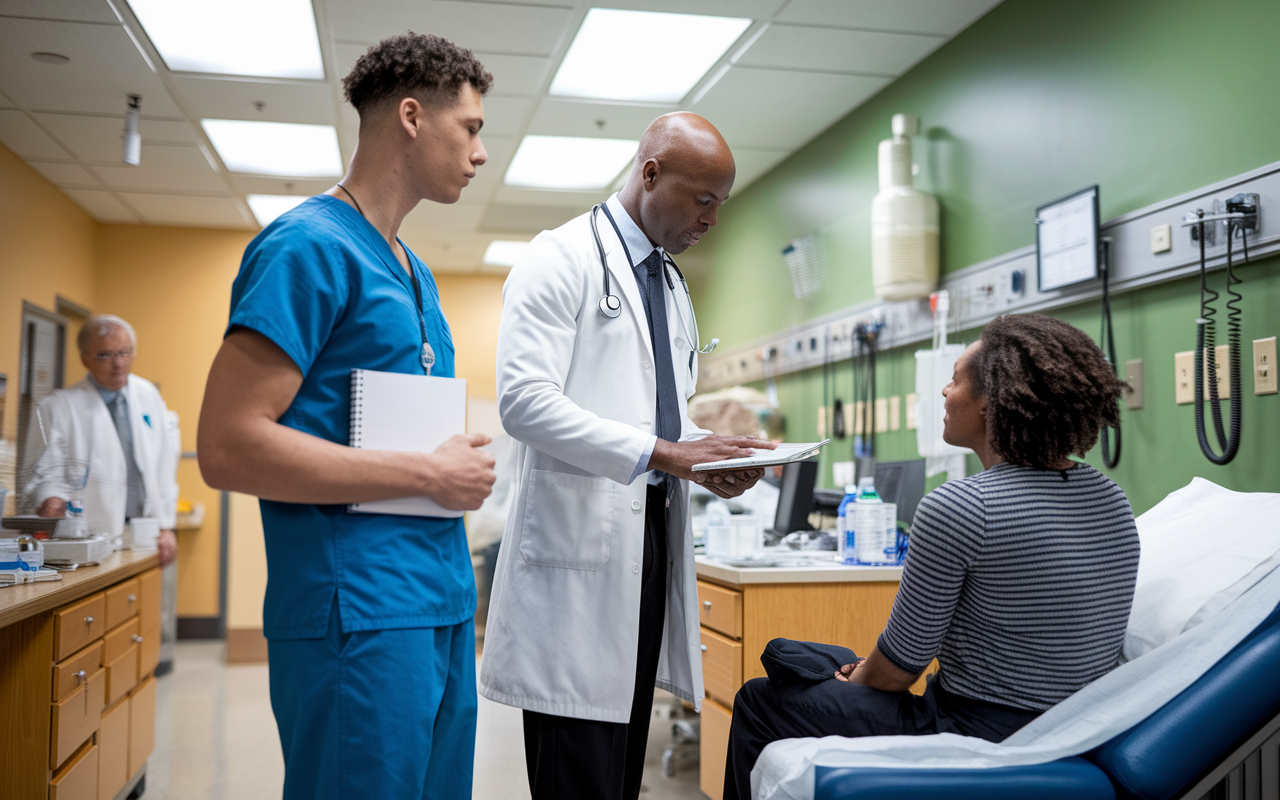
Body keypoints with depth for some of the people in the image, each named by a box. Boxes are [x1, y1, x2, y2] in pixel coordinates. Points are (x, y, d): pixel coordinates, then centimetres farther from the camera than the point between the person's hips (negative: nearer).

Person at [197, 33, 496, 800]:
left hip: (443, 607, 9)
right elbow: (228, 447, -18)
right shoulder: (309, 247, -11)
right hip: (361, 618, -8)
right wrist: (428, 474, -15)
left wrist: (464, 462, 5)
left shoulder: (415, 272, 16)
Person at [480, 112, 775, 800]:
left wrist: (710, 459, 3)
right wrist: (663, 453, -20)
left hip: (652, 536, 8)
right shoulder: (560, 260, -6)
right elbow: (524, 402, -18)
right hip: (580, 543, -8)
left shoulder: (673, 284, 20)